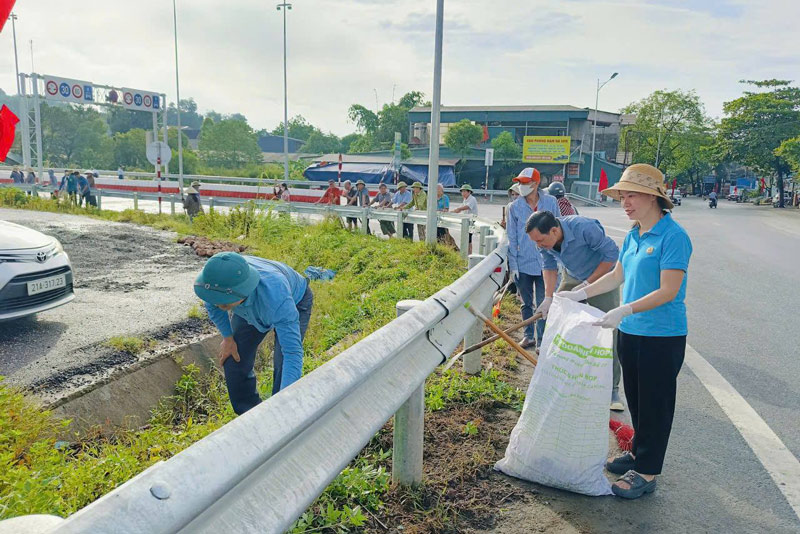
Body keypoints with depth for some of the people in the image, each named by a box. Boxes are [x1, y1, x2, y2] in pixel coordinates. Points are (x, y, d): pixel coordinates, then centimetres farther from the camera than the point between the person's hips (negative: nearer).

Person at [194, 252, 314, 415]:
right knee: (234, 361, 1)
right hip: (250, 306, 5)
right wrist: (227, 337, -4)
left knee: (284, 366, -16)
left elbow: (292, 352, -48)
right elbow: (213, 304, -7)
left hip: (295, 301, -4)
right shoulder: (213, 278, -35)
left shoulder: (275, 296, -50)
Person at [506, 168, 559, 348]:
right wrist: (513, 265, -3)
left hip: (545, 263, -1)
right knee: (526, 304, 15)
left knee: (542, 305, 2)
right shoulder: (515, 207, -1)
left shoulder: (550, 203, -2)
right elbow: (512, 238, 1)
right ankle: (529, 336, 30)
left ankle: (542, 341, 12)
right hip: (523, 264, 1)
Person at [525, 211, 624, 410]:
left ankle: (612, 389, 2)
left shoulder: (585, 228, -37)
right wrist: (548, 298, -17)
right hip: (572, 278, 5)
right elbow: (549, 266, -5)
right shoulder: (545, 239, -19)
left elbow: (612, 254, -25)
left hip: (601, 276, -5)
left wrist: (588, 284, -23)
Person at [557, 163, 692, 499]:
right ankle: (639, 452, 39)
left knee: (655, 404, 5)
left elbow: (668, 291, -23)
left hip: (662, 336, -8)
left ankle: (647, 471, 18)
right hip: (630, 332, 8)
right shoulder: (633, 235, 8)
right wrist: (579, 294, 9)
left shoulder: (673, 236, -18)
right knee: (636, 399, 20)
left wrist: (625, 310, -31)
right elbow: (617, 276, 16)